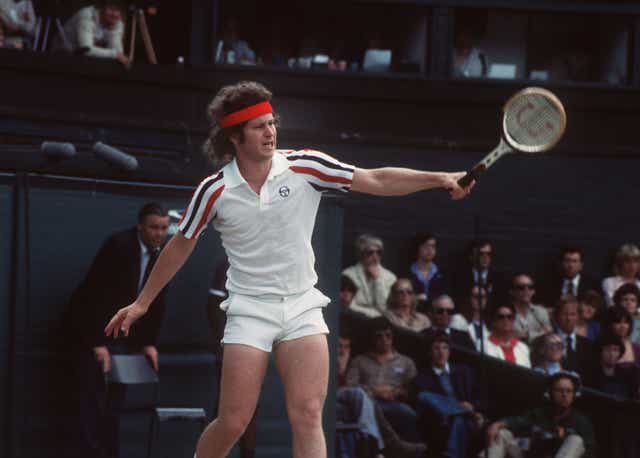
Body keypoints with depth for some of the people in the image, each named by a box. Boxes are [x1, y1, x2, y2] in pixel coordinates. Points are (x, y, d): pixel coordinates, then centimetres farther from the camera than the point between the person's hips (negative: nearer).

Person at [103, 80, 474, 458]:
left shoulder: (305, 167, -5)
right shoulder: (215, 191, -5)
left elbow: (376, 180, -8)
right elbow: (181, 246, 9)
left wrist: (438, 179, -21)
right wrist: (142, 303, 14)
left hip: (303, 307, 1)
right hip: (250, 310, -1)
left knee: (308, 416, -11)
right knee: (233, 424, -4)